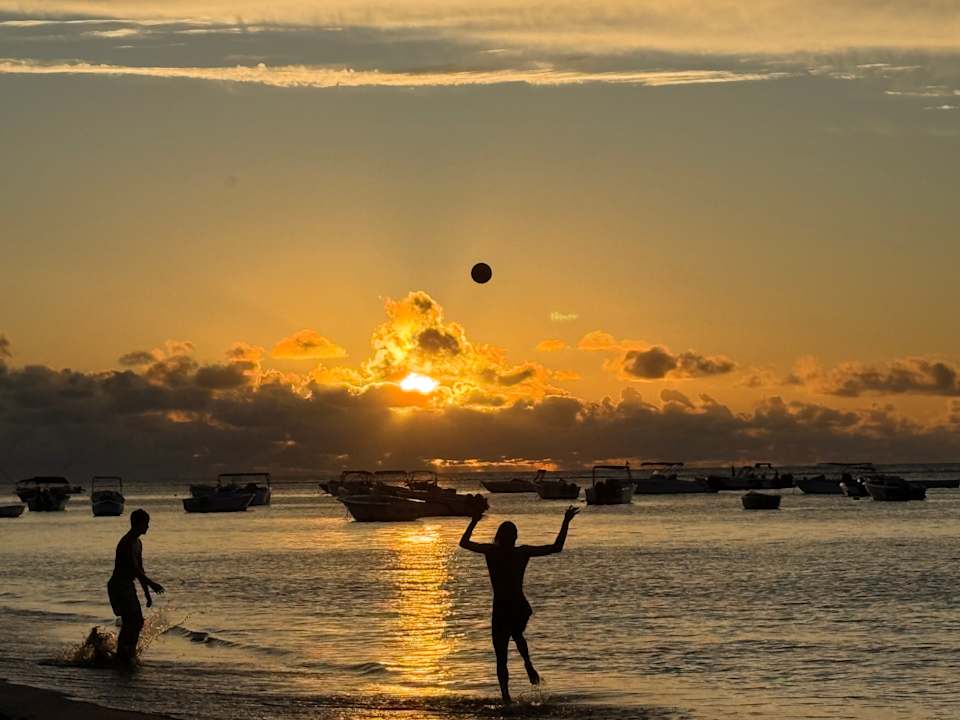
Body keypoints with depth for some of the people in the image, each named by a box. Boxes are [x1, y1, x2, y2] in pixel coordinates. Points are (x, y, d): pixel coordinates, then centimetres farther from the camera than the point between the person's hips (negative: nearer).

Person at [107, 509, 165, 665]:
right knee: (129, 621, -13)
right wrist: (151, 584, -29)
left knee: (138, 622, 8)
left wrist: (147, 593, 21)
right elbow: (134, 568, -26)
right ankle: (121, 655, -8)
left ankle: (130, 655, 13)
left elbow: (140, 570, 22)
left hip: (128, 587, 10)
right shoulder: (127, 543, -17)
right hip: (119, 586, -10)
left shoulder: (137, 543, 16)